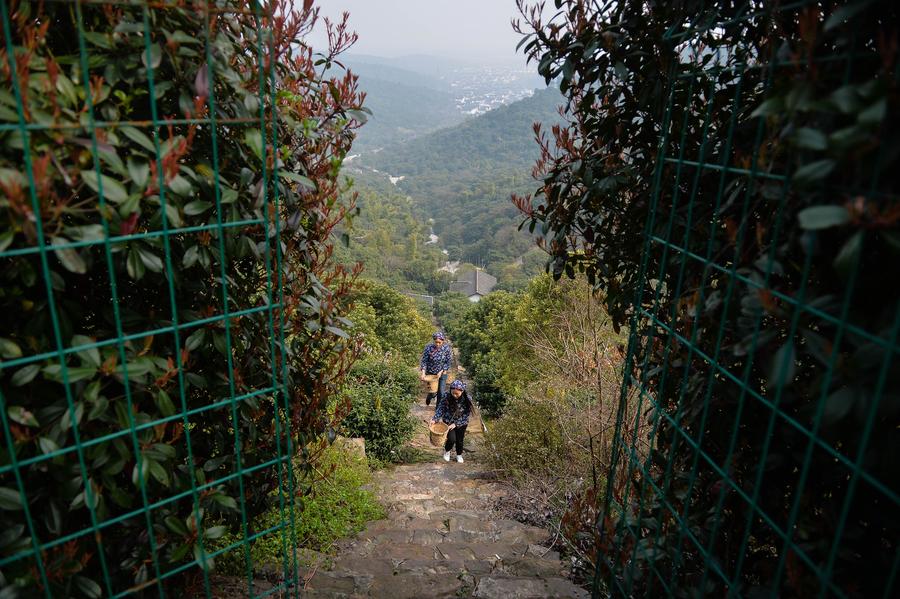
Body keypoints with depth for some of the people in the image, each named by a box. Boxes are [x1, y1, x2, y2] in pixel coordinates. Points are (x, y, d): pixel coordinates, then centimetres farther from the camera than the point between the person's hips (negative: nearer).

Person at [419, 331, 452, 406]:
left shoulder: (446, 348, -16)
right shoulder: (428, 347, -18)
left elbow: (448, 362, -8)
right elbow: (424, 361, -13)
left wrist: (441, 372, -17)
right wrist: (423, 373, -24)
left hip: (442, 373, 1)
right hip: (430, 373, -1)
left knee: (441, 392, 3)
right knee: (433, 392, 4)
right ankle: (429, 397, 42)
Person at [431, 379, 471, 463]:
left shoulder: (467, 399, -23)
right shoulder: (446, 397, -23)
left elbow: (466, 414, -17)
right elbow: (440, 409, -14)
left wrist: (455, 424, -22)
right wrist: (434, 419, -28)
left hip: (461, 423, 1)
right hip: (448, 421, -1)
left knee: (459, 440, 14)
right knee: (452, 439, -12)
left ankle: (459, 455, 44)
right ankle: (447, 451, 23)